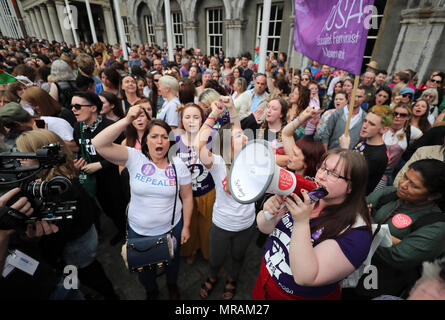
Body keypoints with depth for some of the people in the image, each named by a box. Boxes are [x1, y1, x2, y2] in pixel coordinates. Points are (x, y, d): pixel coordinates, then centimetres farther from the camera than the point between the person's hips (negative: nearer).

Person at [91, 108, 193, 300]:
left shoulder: (178, 165, -11)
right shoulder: (134, 158, -15)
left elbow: (187, 197, -4)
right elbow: (99, 144, -28)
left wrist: (186, 227, -3)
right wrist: (127, 120, -35)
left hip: (171, 228, 1)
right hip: (138, 230, 0)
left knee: (172, 261, 27)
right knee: (143, 266, 25)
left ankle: (172, 285, 62)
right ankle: (151, 290, 59)